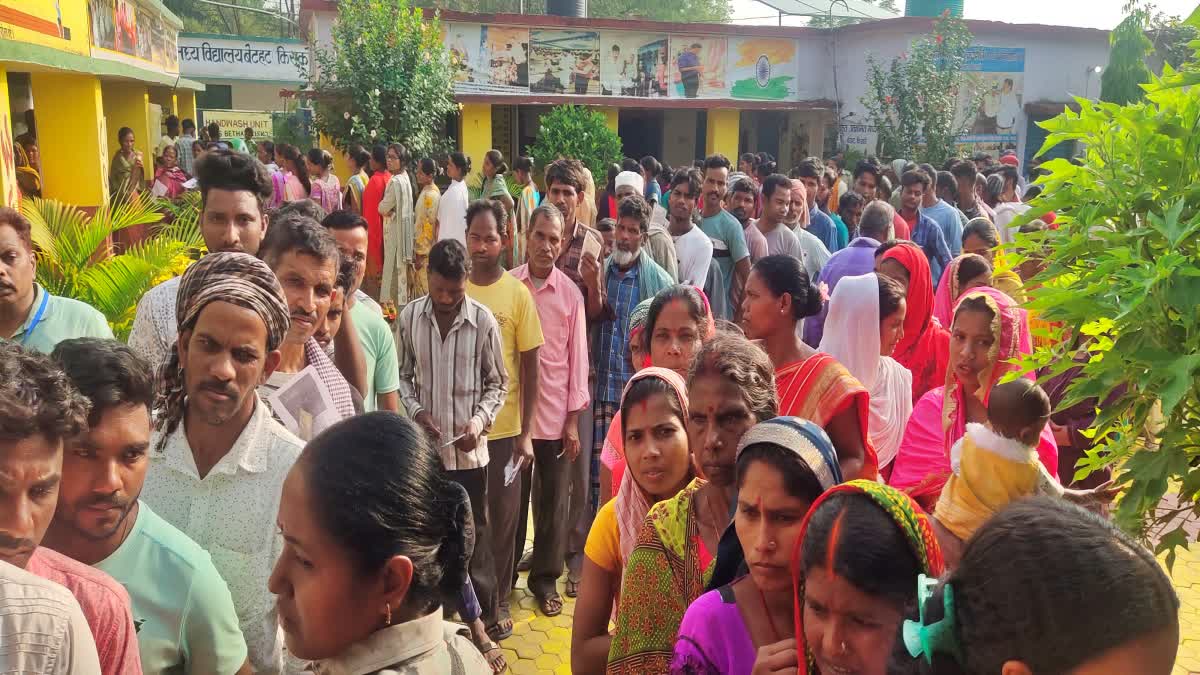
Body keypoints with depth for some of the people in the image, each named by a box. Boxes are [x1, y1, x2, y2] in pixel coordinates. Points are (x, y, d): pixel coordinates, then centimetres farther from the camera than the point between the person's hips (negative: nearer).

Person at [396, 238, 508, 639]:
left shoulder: (483, 321, -9)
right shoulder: (408, 317, -4)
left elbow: (497, 383, 0)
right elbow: (403, 375, 7)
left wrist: (480, 420, -15)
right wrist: (415, 410, -9)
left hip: (468, 450, -2)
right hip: (422, 448, 2)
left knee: (474, 535, 8)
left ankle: (483, 620, 23)